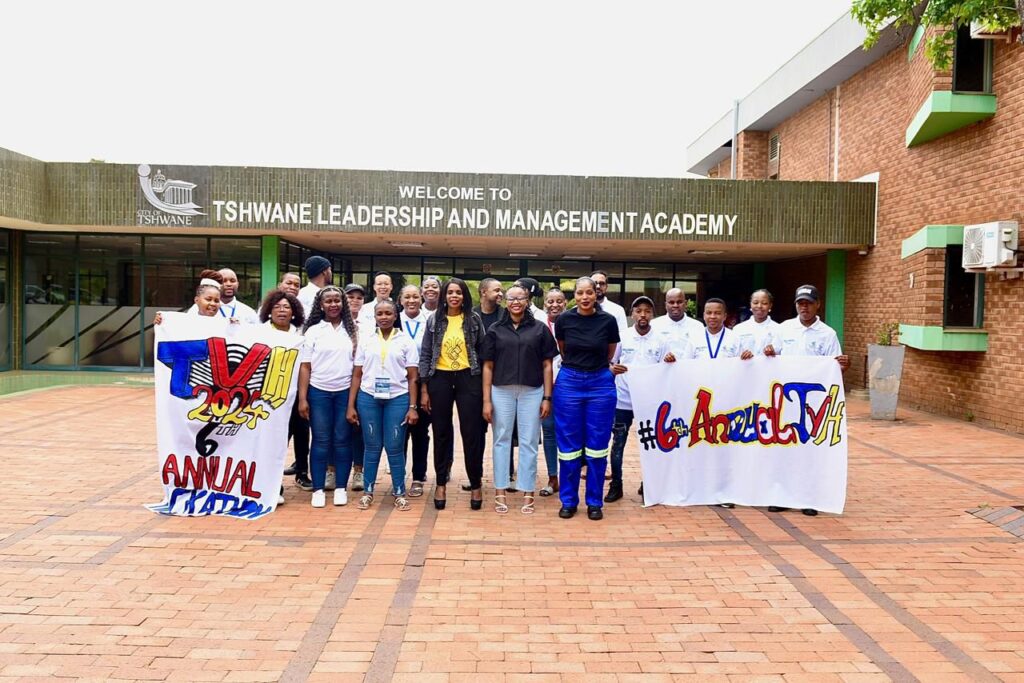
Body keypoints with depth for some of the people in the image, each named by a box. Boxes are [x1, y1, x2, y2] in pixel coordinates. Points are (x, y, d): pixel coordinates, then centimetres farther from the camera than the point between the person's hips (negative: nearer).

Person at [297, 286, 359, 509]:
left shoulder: (352, 330, 6)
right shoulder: (313, 331, 3)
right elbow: (305, 367, 1)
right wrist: (302, 398, -4)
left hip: (346, 392, 1)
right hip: (319, 392, -1)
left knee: (342, 440, 5)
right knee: (321, 440, 3)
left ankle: (340, 488, 12)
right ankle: (318, 489, 9)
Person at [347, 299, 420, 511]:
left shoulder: (406, 340, 3)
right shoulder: (366, 339, 7)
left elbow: (412, 377, 2)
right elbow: (357, 375, 8)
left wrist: (412, 407, -4)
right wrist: (351, 405, 3)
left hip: (397, 398, -1)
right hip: (368, 398, 1)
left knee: (395, 447, 1)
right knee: (371, 446, 7)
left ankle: (400, 492, 13)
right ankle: (368, 491, 19)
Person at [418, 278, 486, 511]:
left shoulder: (474, 320, 3)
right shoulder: (434, 321, 4)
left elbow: (482, 351, 5)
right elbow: (425, 355, 4)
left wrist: (484, 386, 0)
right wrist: (424, 389, -1)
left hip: (468, 378, -1)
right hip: (440, 379, 1)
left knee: (472, 433, 0)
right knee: (442, 433, 9)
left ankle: (475, 485, 12)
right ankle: (440, 484, 20)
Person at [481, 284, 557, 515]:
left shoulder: (539, 329, 5)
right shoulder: (495, 330, 6)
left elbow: (547, 365, 5)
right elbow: (488, 366, 5)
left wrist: (547, 397, -1)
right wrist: (486, 400, 0)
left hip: (532, 392, 0)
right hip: (501, 391, 1)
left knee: (529, 442, 5)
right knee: (501, 440, 7)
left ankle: (528, 493, 14)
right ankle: (500, 492, 15)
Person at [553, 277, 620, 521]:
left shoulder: (608, 321, -4)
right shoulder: (564, 319, -3)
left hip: (600, 384, 0)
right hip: (569, 383, 0)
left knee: (597, 445, 5)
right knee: (569, 445, 5)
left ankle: (594, 502, 18)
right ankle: (568, 500, 18)